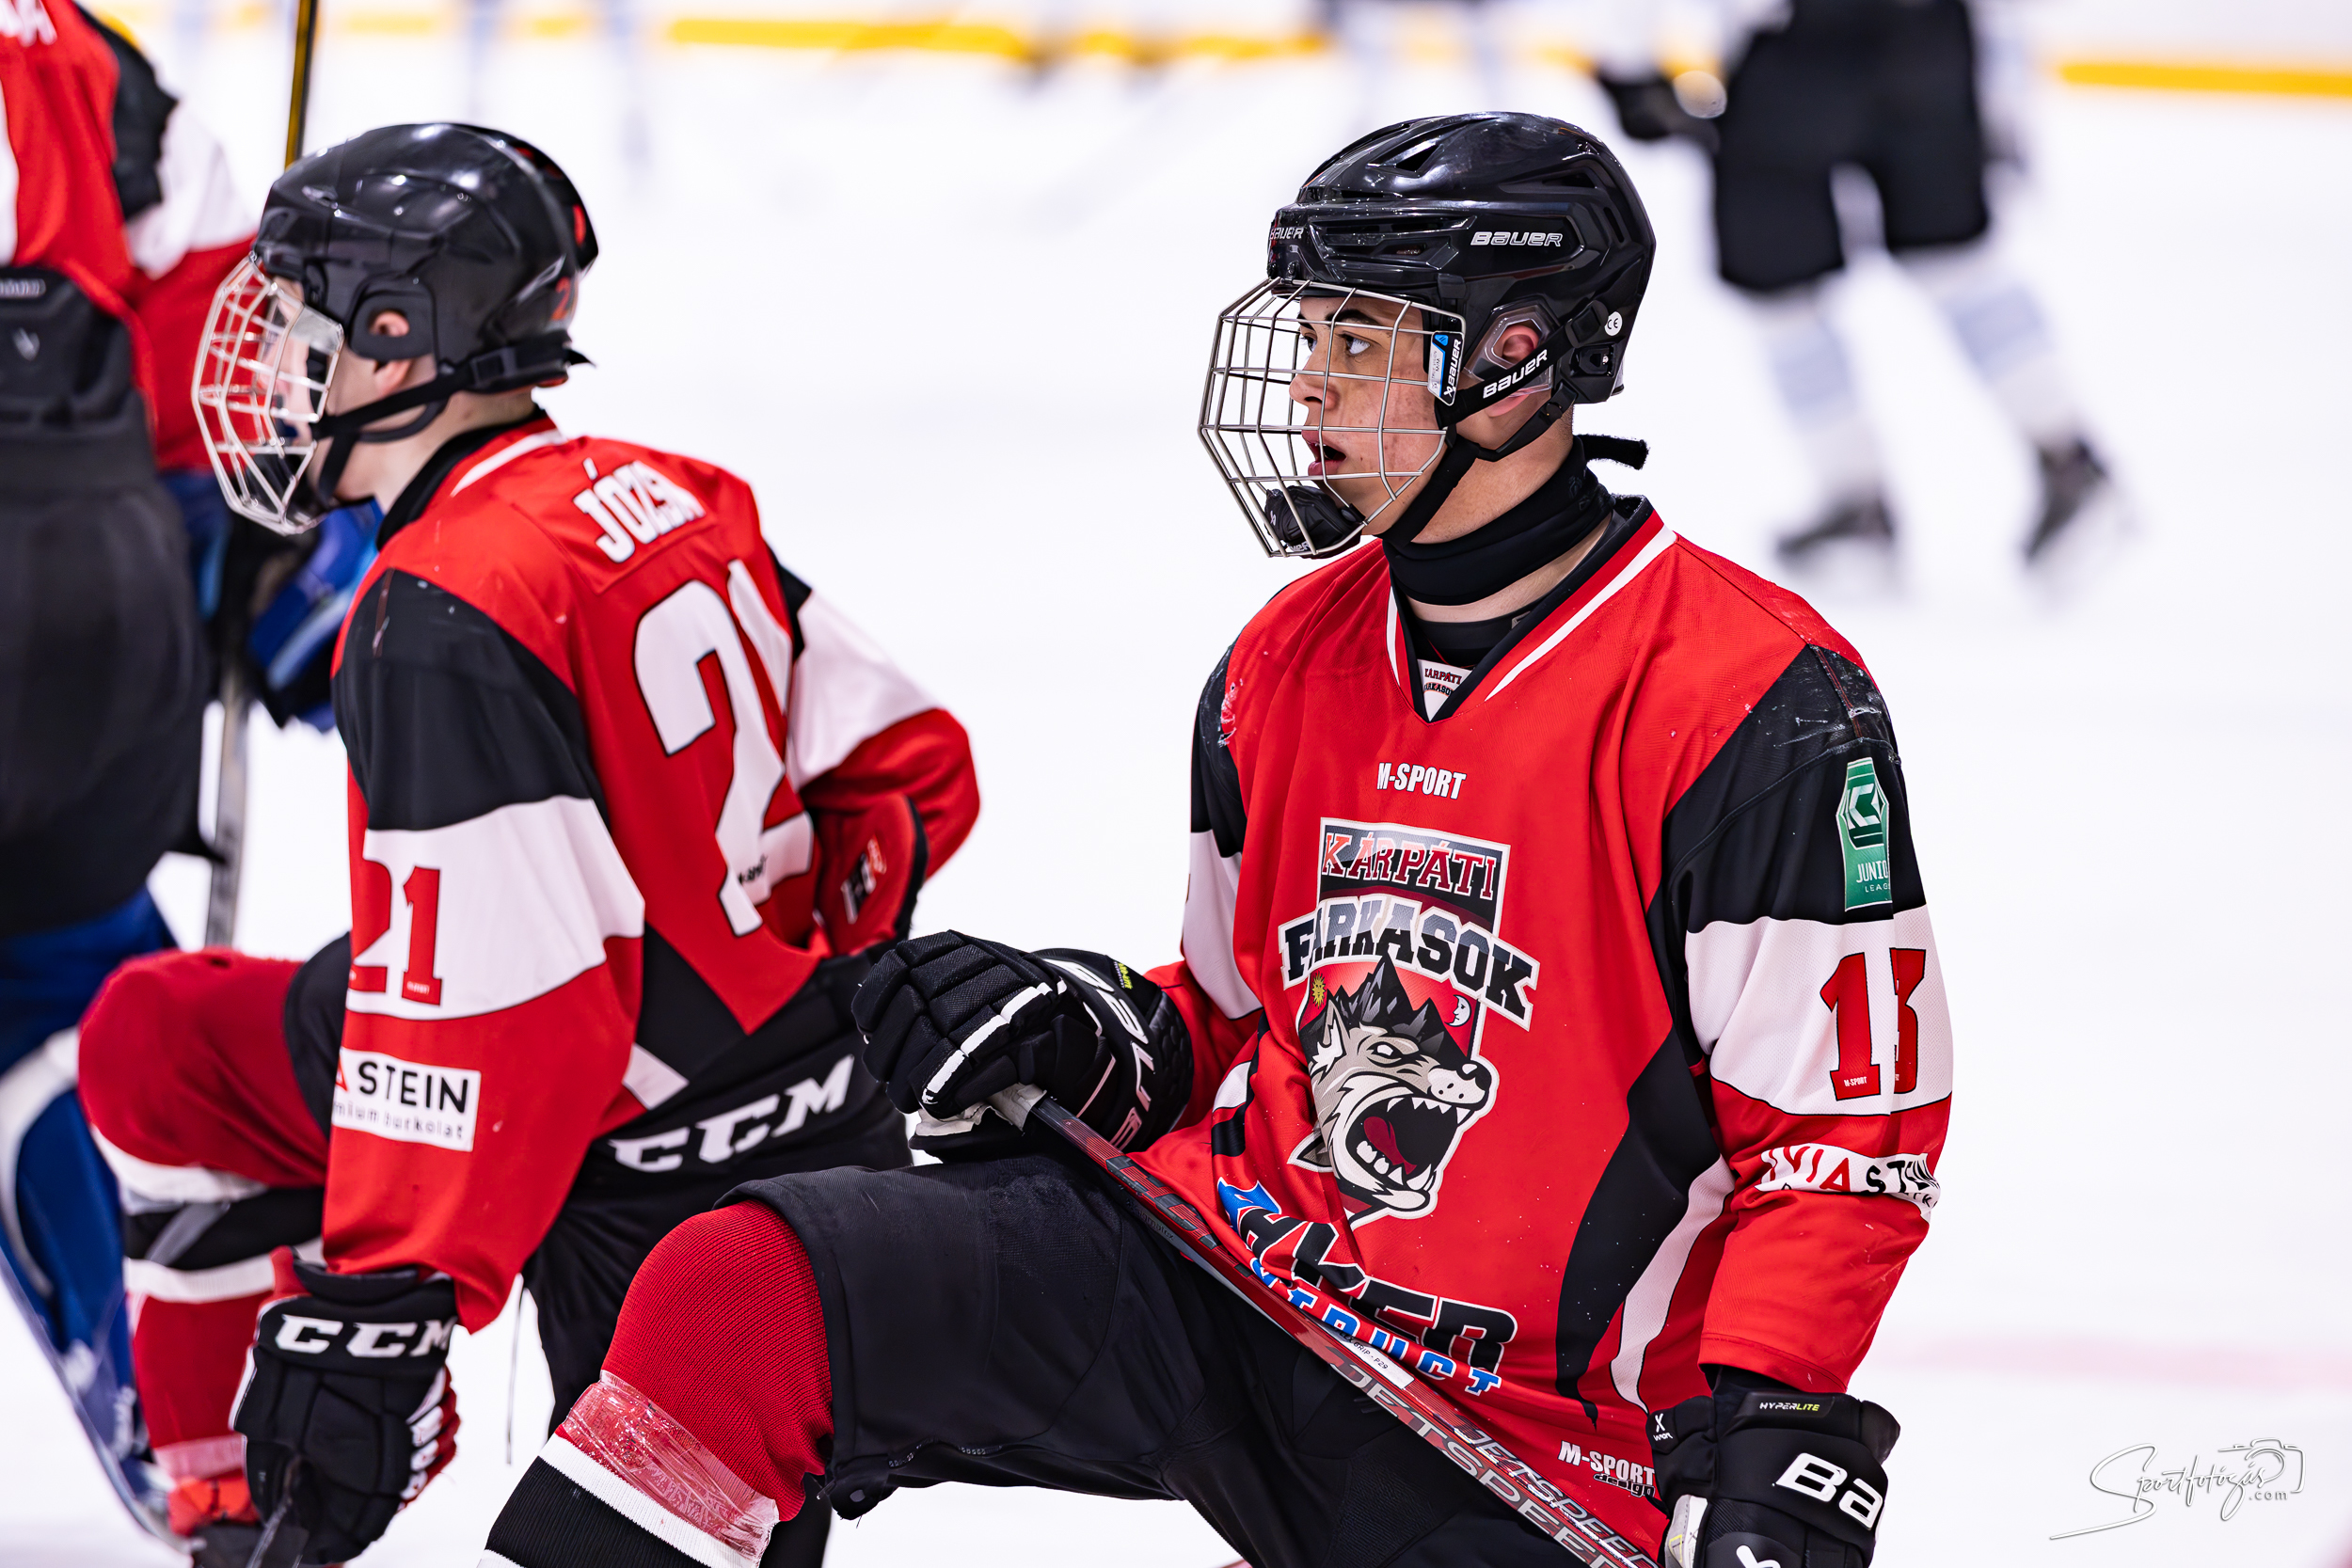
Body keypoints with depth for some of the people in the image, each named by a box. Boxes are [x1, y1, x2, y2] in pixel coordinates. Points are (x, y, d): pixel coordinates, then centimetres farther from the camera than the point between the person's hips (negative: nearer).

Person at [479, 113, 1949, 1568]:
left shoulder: (1755, 705, -12)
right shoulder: (1285, 661, 11)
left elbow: (1850, 1126, -11)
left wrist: (1775, 1437, -21)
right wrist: (1091, 1042, 2)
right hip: (1213, 1274, 5)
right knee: (735, 1293, -15)